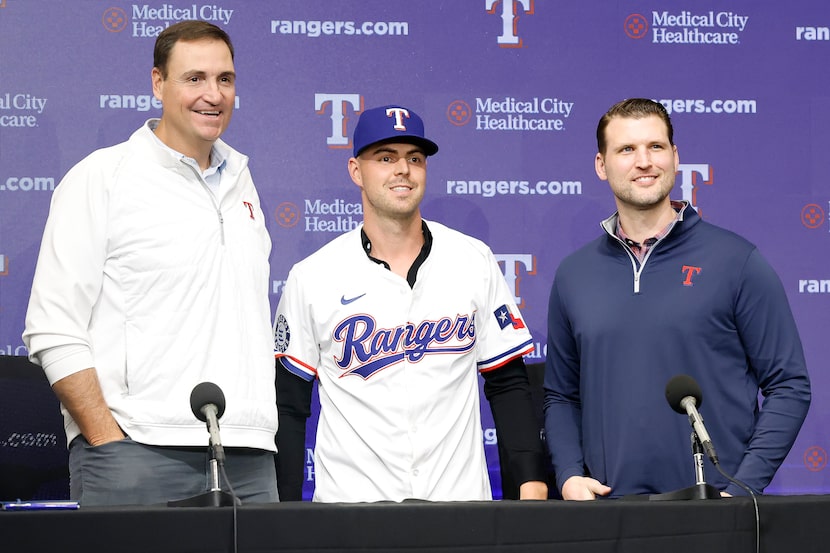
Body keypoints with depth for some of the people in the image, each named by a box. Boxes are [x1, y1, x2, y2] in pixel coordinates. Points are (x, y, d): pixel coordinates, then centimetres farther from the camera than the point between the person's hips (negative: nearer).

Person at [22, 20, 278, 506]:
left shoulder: (239, 181, 18)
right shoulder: (102, 178, -1)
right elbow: (53, 331, -7)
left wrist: (261, 422, 13)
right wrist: (110, 443, -13)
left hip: (248, 456, 5)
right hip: (140, 453, -5)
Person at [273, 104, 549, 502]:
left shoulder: (474, 261, 6)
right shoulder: (312, 278, 1)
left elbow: (509, 384, 9)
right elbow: (289, 407, 3)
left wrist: (532, 484, -1)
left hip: (460, 500, 1)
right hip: (349, 507, -1)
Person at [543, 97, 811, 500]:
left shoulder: (736, 261, 0)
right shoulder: (573, 275, 10)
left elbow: (788, 387, -2)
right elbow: (561, 396, 16)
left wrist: (741, 490, -11)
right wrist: (570, 476, 0)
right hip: (609, 508, 2)